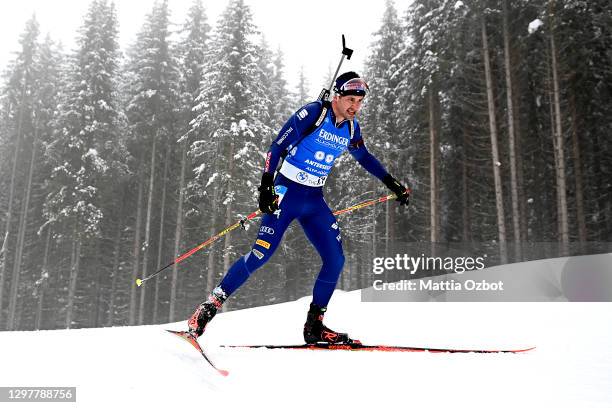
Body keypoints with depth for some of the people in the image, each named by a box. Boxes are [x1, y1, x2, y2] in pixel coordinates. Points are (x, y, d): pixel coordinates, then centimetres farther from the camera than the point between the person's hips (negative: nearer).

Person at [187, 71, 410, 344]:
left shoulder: (350, 128, 5)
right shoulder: (312, 113, -14)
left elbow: (364, 157, 24)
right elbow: (277, 148, -14)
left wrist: (392, 183, 24)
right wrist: (266, 186, -23)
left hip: (314, 200, 6)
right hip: (287, 192, -6)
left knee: (335, 260, -3)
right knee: (262, 253, -15)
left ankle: (314, 326, 11)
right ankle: (210, 305, 0)